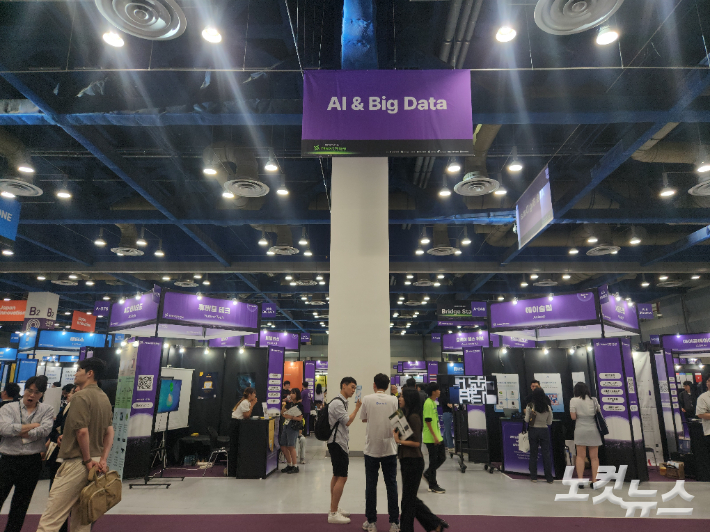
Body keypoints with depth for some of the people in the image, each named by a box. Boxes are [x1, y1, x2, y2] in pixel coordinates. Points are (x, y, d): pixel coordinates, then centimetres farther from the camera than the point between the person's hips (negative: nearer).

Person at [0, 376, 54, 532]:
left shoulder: (47, 410, 3)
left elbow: (45, 430, -14)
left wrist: (19, 431, -11)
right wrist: (32, 426, -12)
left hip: (32, 462, 1)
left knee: (21, 502, 12)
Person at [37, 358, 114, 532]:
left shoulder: (81, 396, -13)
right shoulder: (104, 398, 13)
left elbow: (82, 431, -21)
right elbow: (110, 432, 11)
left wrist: (87, 460, -11)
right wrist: (102, 460, 5)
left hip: (77, 463, -8)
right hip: (94, 461, 9)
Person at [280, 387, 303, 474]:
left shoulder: (300, 405, -6)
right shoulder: (289, 403, 14)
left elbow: (300, 418, -12)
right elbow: (282, 414, 15)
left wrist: (290, 417, -22)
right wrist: (283, 406, -2)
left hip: (294, 427, -8)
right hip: (286, 425, 8)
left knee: (291, 446, -10)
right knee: (283, 446, 9)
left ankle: (295, 466, -2)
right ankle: (289, 465, 22)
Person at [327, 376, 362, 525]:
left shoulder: (342, 402, 15)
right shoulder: (337, 403, -18)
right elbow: (348, 422, -19)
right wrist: (357, 407, -13)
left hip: (339, 443, 11)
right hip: (337, 444, -11)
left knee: (337, 476, 16)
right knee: (342, 477, -9)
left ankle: (334, 508, 26)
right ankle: (333, 514, -3)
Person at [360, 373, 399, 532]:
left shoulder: (367, 399, -5)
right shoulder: (394, 400, -3)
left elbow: (364, 419, 6)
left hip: (371, 448, -1)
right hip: (389, 448, 1)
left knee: (371, 485, 9)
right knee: (391, 484, 9)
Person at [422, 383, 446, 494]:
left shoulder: (433, 402, 13)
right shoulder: (428, 403, -17)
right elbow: (428, 421, -21)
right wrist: (434, 436, -20)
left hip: (437, 437, 9)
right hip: (431, 438, -9)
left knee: (442, 457, 12)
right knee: (434, 460, 0)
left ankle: (428, 474, 25)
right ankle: (433, 485, 12)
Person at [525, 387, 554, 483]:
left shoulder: (530, 407, -10)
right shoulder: (548, 407, -4)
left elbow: (527, 420, -9)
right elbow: (549, 422, 1)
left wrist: (526, 413, 9)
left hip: (533, 430, -1)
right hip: (544, 431, 1)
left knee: (533, 454, 8)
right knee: (546, 454, 7)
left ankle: (534, 477, 13)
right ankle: (549, 478, 10)